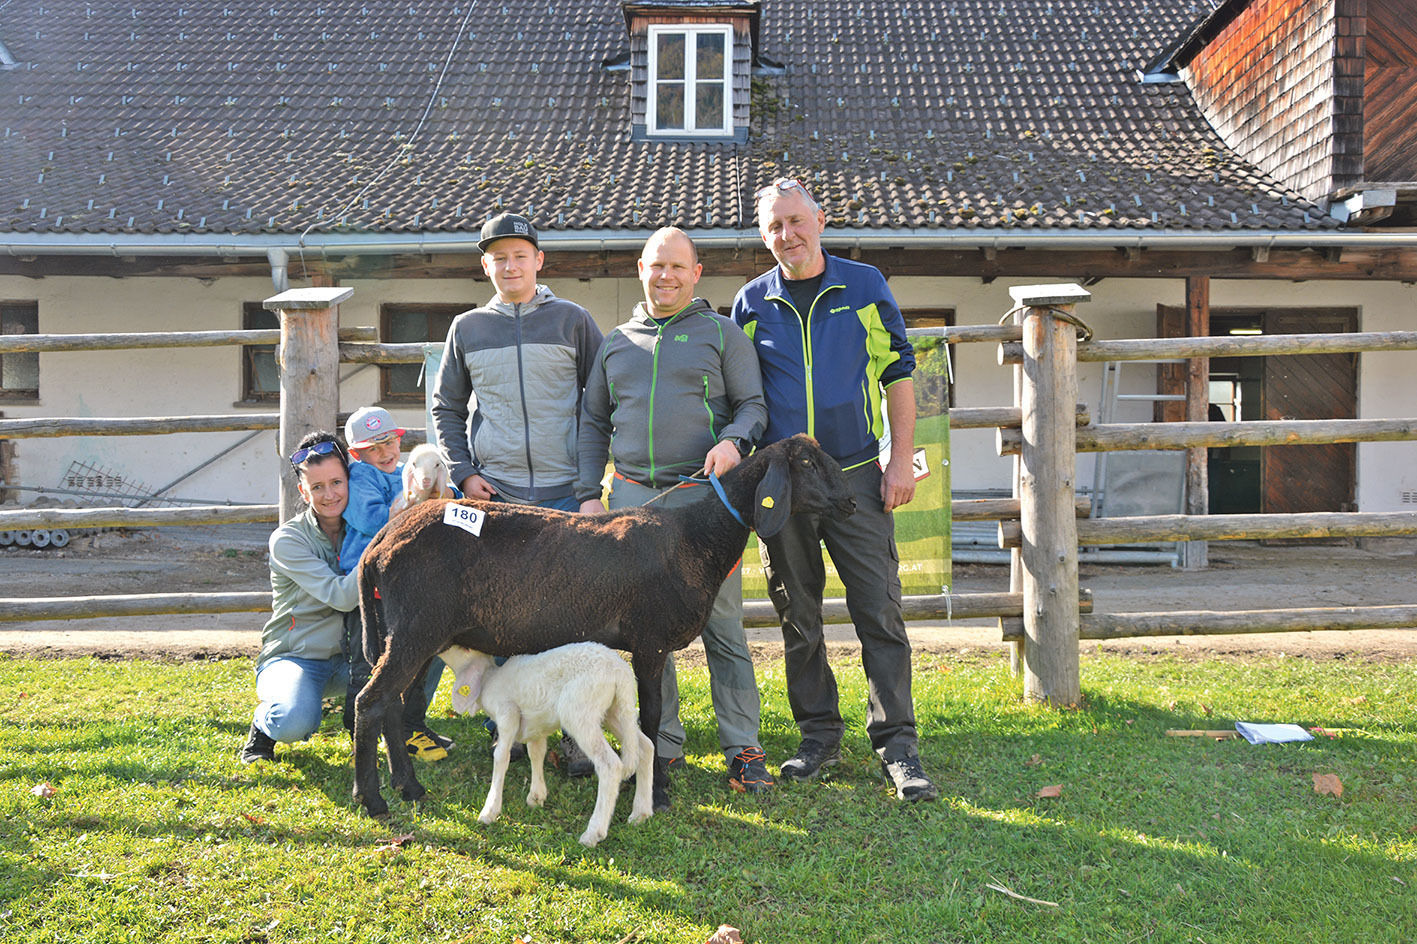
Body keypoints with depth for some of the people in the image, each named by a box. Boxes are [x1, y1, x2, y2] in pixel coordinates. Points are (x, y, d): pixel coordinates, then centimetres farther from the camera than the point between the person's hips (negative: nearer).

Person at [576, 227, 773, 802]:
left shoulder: (722, 334, 9)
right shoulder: (615, 344, 19)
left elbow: (754, 404, 5)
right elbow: (593, 423, 20)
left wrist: (733, 440, -17)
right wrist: (588, 494, 10)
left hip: (704, 495, -3)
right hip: (632, 496, 3)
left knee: (722, 622, -4)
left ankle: (743, 749, 3)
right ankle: (663, 745, 15)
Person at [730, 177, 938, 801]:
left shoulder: (864, 286, 4)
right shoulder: (752, 303, 8)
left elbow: (898, 374, 5)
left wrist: (902, 461, -2)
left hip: (856, 474, -2)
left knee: (879, 611, -4)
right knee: (798, 619, 8)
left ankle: (897, 745, 4)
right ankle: (819, 737, 21)